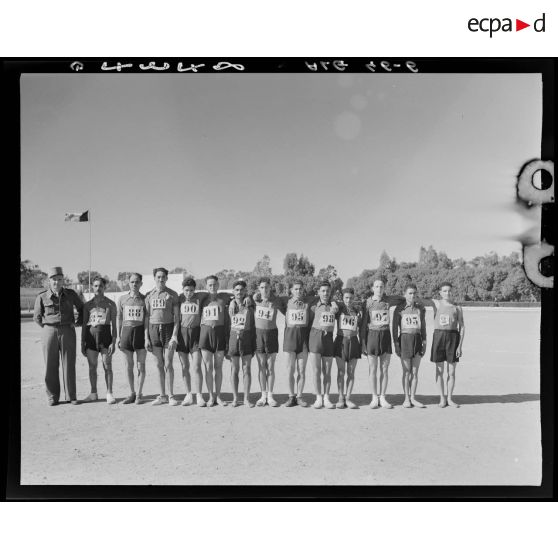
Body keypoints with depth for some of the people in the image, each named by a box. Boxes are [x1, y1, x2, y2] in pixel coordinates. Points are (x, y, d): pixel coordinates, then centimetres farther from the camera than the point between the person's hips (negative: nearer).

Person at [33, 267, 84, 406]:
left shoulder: (71, 294, 3)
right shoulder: (42, 297, -1)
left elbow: (81, 308, 19)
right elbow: (37, 317, 12)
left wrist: (78, 322, 9)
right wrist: (47, 328, 9)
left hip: (68, 332, 0)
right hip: (49, 332, 0)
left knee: (69, 364, 0)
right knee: (51, 366, 3)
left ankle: (71, 396, 9)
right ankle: (52, 397, 14)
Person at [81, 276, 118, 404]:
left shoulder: (110, 304, 3)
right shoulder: (88, 305, 10)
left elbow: (114, 324, 2)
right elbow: (84, 325, 11)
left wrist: (113, 342, -7)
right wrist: (82, 343, 7)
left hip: (105, 334, -2)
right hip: (91, 335, 2)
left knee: (107, 366, -2)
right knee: (92, 366, 6)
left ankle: (109, 393, 6)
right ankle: (93, 393, 18)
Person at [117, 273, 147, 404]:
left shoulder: (145, 299, 3)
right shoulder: (122, 299, 7)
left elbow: (147, 319, 2)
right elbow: (118, 319, 10)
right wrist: (118, 336, 5)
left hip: (140, 331, -2)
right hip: (126, 330, 2)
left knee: (141, 365, 0)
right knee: (129, 365, 7)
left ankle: (139, 395, 10)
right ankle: (132, 393, 19)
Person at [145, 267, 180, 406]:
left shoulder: (172, 294, 1)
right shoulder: (149, 296, 9)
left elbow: (176, 316, -2)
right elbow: (146, 318, 9)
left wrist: (175, 335, -12)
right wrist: (146, 338, 1)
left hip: (168, 328, -3)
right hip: (154, 329, 3)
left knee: (168, 364, -4)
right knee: (159, 365, 6)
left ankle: (171, 396, 5)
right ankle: (162, 395, 14)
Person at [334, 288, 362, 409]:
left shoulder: (358, 311, 9)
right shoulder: (338, 308, 1)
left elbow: (361, 329, 13)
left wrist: (363, 345, 9)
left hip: (353, 342, 2)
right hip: (340, 341, -2)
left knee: (351, 372, 3)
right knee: (341, 372, 0)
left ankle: (348, 398, 8)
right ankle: (341, 398, 5)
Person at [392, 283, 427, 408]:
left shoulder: (420, 308, 8)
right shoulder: (399, 309, -2)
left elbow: (423, 327, 12)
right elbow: (395, 327, -2)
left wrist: (424, 342, 7)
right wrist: (396, 344, -7)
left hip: (417, 339, 3)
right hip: (405, 339, -3)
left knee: (415, 372, 5)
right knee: (406, 372, 2)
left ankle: (413, 398, 14)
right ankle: (406, 399, 11)